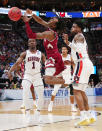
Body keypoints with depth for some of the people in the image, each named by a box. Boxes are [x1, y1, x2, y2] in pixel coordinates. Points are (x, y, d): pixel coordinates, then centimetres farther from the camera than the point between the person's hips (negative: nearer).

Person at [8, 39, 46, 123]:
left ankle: (38, 113, 15)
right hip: (27, 75, -1)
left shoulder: (40, 54, 5)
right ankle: (28, 112, -12)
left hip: (37, 76, 1)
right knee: (25, 94, -21)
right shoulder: (25, 54, 1)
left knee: (41, 95, -3)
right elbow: (17, 63, -8)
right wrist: (10, 71, -23)